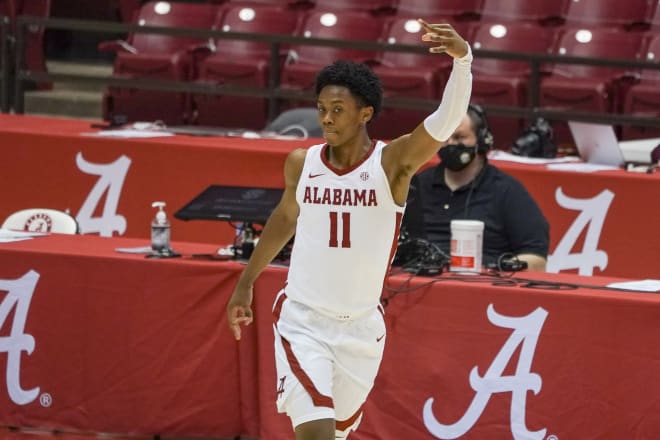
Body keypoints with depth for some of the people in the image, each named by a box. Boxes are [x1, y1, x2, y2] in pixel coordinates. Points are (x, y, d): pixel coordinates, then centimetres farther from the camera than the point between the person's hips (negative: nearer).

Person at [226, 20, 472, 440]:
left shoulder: (393, 163, -11)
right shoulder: (301, 164, -3)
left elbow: (447, 120, -28)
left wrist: (462, 59, -46)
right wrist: (246, 282, 26)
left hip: (362, 327, 1)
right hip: (303, 321, -1)